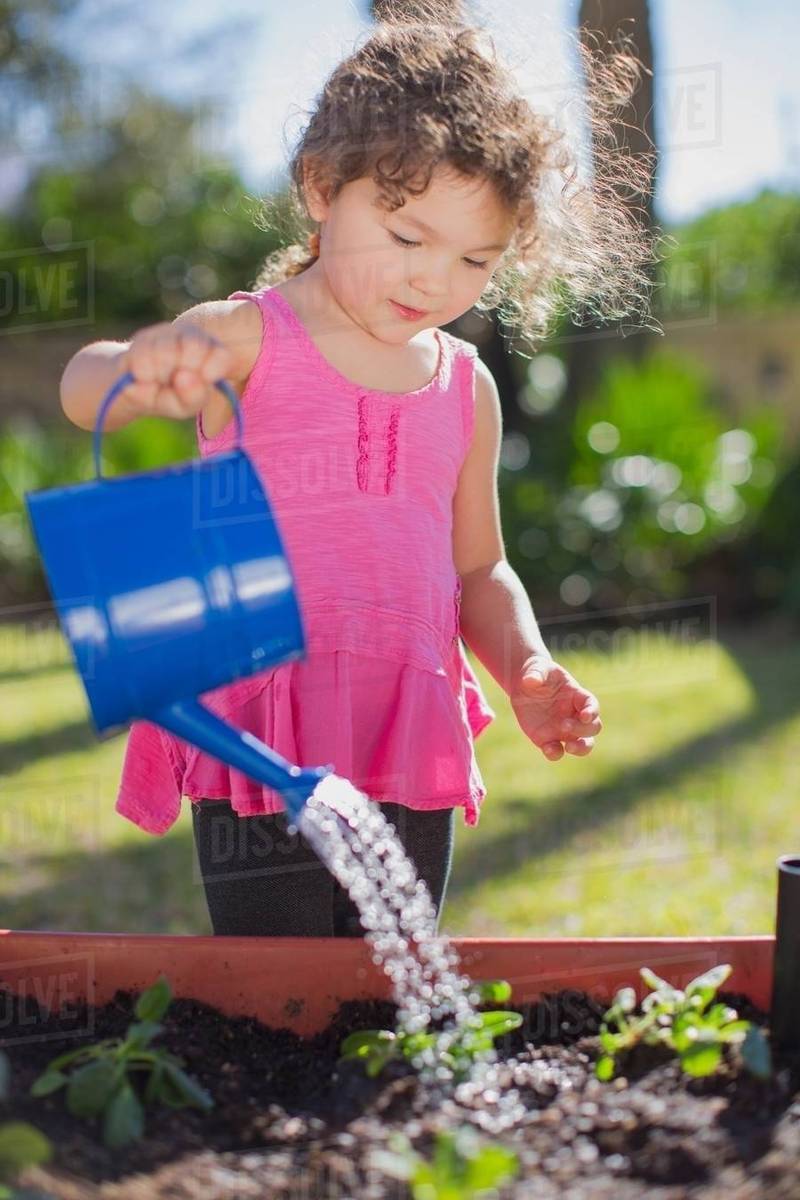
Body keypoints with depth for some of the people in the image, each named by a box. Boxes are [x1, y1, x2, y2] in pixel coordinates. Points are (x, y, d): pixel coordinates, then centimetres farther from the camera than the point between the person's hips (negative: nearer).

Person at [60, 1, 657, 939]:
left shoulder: (467, 387, 10)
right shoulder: (247, 338, -5)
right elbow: (83, 391, -22)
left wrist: (523, 666, 1)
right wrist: (137, 369, -45)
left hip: (412, 759, 5)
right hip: (260, 752, -4)